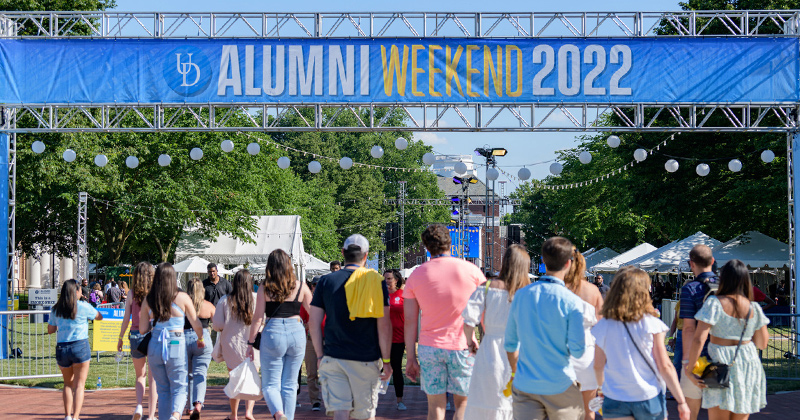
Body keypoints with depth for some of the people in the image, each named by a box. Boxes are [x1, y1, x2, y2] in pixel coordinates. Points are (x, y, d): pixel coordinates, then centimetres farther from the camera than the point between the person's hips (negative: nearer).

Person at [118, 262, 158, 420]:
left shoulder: (132, 294, -1)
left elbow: (126, 318, 0)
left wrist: (120, 339, 9)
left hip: (136, 336, 1)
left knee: (140, 376, 17)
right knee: (153, 377, 6)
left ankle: (138, 406, -3)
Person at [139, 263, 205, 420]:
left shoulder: (148, 300, 1)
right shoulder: (182, 298, -5)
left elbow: (143, 329, 4)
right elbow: (196, 325, 1)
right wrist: (200, 339, 21)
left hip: (155, 347, 2)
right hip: (176, 346, -2)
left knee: (163, 390, 14)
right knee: (179, 387, 4)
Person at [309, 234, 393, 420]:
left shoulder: (326, 282, 2)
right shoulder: (376, 281, -2)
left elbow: (314, 323, 1)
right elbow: (384, 325, -6)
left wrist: (320, 355, 10)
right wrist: (386, 360, 0)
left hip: (333, 358, 1)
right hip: (367, 359, -1)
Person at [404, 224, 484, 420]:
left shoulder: (416, 275, 1)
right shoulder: (471, 270, -2)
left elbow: (410, 320, -1)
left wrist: (410, 358, 3)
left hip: (429, 347, 1)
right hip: (462, 346, -1)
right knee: (463, 403, 10)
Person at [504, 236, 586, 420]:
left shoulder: (521, 295, 2)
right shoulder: (571, 302, -12)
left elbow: (510, 342, 11)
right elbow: (577, 350, -13)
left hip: (525, 384, 3)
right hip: (560, 385, -3)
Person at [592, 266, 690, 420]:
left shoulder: (603, 326, -4)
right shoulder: (652, 325, -10)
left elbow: (598, 366, 4)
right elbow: (665, 366, -8)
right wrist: (681, 401, 0)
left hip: (615, 400, 1)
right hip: (649, 396, -1)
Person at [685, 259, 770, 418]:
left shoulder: (714, 303, -9)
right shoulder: (754, 308, 3)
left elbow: (699, 339, -16)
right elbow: (762, 343, 13)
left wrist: (689, 369, -7)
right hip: (749, 365, 4)